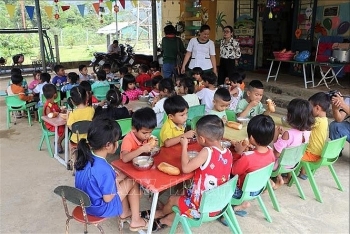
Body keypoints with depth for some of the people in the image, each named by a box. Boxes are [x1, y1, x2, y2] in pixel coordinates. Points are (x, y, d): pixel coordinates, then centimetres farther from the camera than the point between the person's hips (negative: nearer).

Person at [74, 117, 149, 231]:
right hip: (99, 208, -8)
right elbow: (108, 198, -22)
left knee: (123, 177, 18)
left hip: (85, 201, 8)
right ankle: (136, 221, 18)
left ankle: (125, 213, 32)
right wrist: (116, 182, -7)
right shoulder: (105, 169, -34)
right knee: (133, 182, 3)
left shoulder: (86, 156, -11)